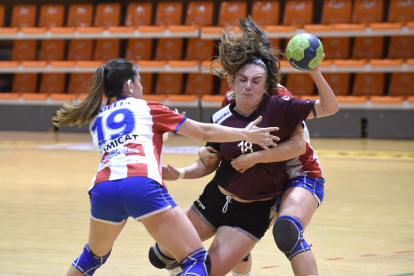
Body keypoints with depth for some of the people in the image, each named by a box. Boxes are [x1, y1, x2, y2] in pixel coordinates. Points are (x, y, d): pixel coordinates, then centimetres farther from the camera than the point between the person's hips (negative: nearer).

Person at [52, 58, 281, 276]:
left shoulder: (97, 119, 30)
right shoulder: (146, 108, 20)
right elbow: (204, 132, 19)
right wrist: (245, 134, 25)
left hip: (102, 190, 5)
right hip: (142, 187, -4)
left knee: (95, 254, 33)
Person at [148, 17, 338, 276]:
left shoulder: (278, 109, -15)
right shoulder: (222, 119, -6)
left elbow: (329, 108, -20)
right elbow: (208, 163, 6)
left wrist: (316, 73, -34)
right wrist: (180, 174, -11)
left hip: (252, 214, -4)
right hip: (215, 200, 4)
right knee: (165, 251, 13)